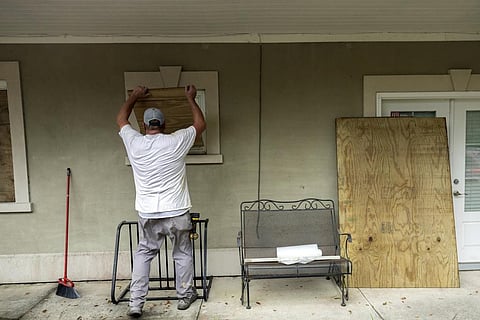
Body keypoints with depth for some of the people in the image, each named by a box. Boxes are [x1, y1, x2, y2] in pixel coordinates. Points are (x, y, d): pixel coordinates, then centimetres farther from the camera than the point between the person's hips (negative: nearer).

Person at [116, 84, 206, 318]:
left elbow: (120, 119, 19)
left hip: (147, 215, 2)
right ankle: (185, 296, 31)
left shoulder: (134, 142, -2)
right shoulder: (176, 141, -8)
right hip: (177, 213, -1)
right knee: (183, 254, 18)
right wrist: (190, 98, 18)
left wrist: (134, 96, 30)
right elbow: (201, 124, 8)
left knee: (143, 254, 19)